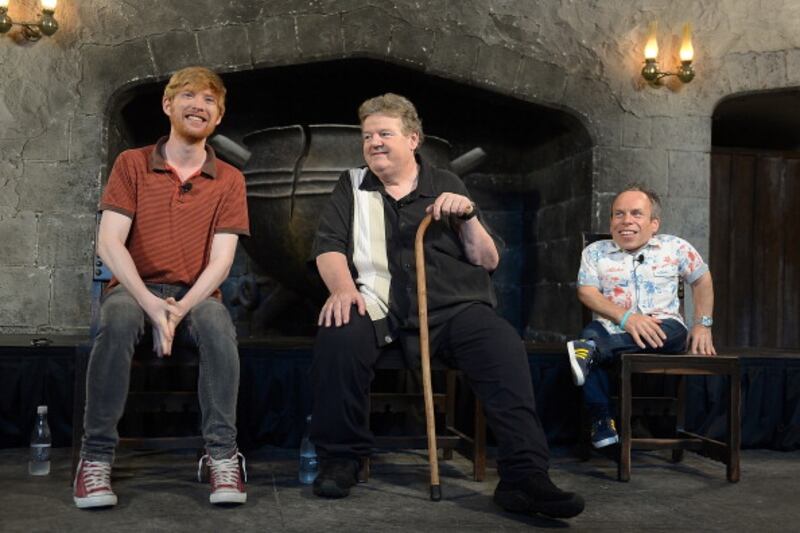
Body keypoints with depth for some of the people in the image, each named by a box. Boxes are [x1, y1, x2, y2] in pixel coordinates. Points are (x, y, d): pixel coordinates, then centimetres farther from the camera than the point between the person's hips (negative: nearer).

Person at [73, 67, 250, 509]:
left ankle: (222, 455, -25)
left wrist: (180, 310, -22)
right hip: (134, 288, 0)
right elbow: (108, 244, -7)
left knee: (218, 324, -33)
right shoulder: (132, 164, 3)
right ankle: (96, 455, -25)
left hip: (195, 295, 1)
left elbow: (220, 259, -5)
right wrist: (151, 304, -22)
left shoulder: (229, 180, 5)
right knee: (117, 321, -34)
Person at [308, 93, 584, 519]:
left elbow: (488, 261, 12)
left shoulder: (445, 184, 16)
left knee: (505, 348, -29)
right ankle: (341, 457, -12)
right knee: (338, 336, -32)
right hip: (381, 307, 0)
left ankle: (525, 476, -25)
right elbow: (328, 247, 4)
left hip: (454, 306, 0)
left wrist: (468, 218, -6)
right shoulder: (351, 186, 17)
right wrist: (342, 286, -17)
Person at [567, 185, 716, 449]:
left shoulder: (675, 247, 11)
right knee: (591, 333, -35)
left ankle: (591, 349, -42)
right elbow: (587, 292, -3)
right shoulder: (595, 251, 8)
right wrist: (625, 317, -19)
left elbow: (702, 279, 23)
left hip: (663, 330, 1)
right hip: (612, 328, 0)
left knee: (673, 329, -36)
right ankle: (601, 421, -31)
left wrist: (703, 325, 12)